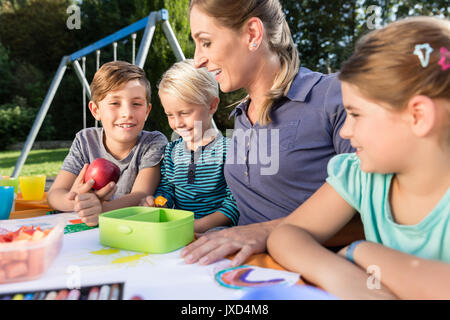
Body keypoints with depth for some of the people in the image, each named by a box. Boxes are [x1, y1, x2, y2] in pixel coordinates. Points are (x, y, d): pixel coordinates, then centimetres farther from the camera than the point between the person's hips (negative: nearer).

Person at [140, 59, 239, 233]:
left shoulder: (227, 149, -7)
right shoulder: (171, 150, 12)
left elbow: (234, 203, -11)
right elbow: (166, 188, 14)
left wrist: (198, 225, -23)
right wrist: (156, 202, -11)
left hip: (215, 231, -4)